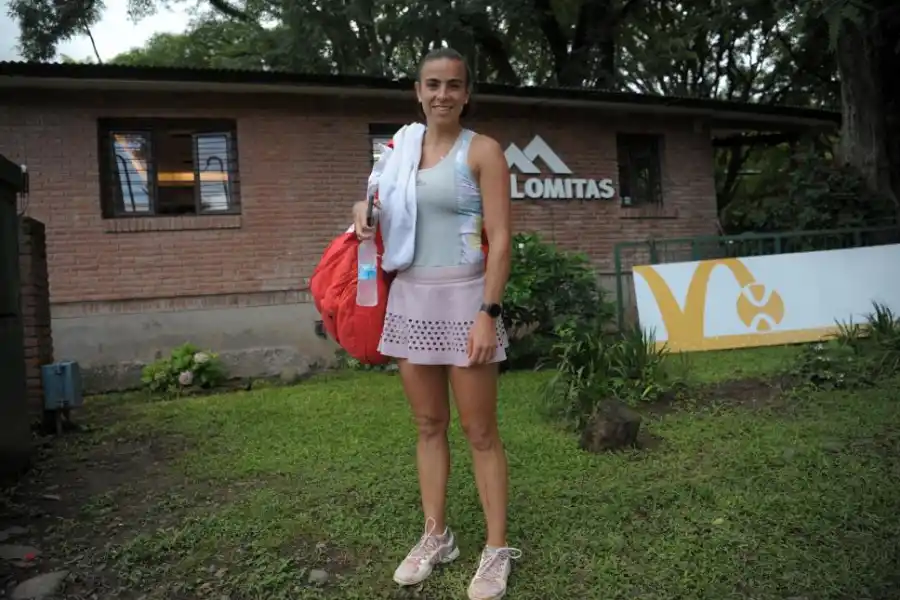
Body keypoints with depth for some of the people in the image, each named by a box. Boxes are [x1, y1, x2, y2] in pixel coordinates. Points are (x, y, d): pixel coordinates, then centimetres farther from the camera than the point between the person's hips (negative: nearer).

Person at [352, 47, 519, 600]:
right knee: (429, 425, 12)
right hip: (410, 300, 5)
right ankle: (436, 537, 26)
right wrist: (364, 208, 2)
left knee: (480, 432, 2)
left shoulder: (483, 151, -4)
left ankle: (498, 549, 15)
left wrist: (488, 314, -18)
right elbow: (385, 210, 26)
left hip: (464, 300, -5)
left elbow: (501, 239, -10)